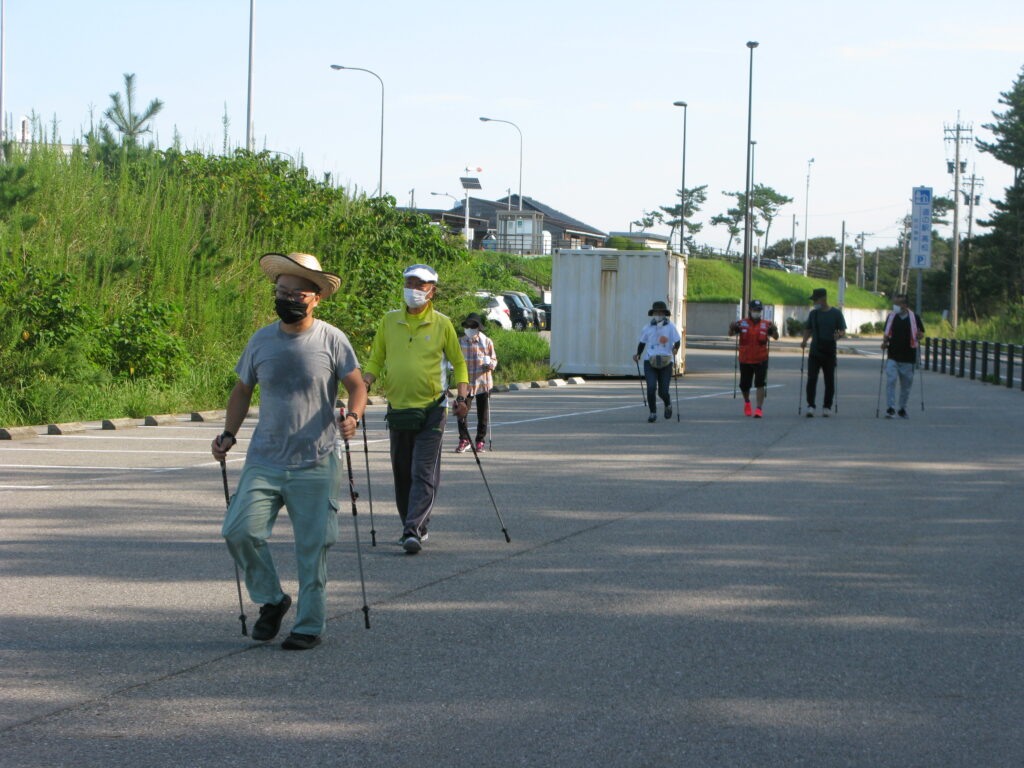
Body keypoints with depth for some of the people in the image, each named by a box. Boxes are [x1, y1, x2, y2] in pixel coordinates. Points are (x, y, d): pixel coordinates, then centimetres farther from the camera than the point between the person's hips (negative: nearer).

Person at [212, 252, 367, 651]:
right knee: (239, 529, -11)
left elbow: (356, 385, 1)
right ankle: (271, 599, 12)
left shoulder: (331, 339, -2)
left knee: (312, 546, 1)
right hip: (264, 462, 3)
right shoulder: (261, 340, 7)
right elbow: (242, 390, 17)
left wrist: (352, 416, -20)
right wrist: (228, 434, 5)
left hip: (314, 466, -3)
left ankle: (310, 625, 15)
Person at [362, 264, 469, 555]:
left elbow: (458, 362, 9)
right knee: (402, 473, 9)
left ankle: (414, 530, -16)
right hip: (398, 408, 4)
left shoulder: (442, 324, 0)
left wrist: (463, 396, -4)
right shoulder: (389, 321, 6)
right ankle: (414, 526, 22)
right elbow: (375, 360, 13)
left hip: (431, 410, -3)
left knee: (424, 473, -11)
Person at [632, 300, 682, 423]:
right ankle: (653, 413, 1)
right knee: (651, 387, -18)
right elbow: (642, 342, 21)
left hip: (666, 363, -1)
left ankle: (668, 404, 34)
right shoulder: (647, 328, 7)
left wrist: (675, 349, -24)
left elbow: (677, 341, -2)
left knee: (663, 392, -3)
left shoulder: (670, 326, 0)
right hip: (650, 362, 1)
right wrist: (638, 354, 6)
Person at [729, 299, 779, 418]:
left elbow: (776, 337, -6)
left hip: (761, 360, -1)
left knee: (760, 385, -9)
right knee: (744, 385, 12)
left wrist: (774, 330, -29)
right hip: (745, 360, 1)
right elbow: (731, 334, -3)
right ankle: (747, 402, 40)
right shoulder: (742, 323, 0)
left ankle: (759, 408, -7)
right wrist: (731, 328, -27)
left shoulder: (766, 325, -1)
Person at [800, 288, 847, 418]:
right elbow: (808, 329, 16)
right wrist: (804, 341, -3)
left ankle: (827, 407, 14)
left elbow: (843, 331, 1)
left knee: (829, 381, 4)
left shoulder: (836, 313, 0)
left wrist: (839, 335, -22)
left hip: (829, 353, -2)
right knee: (811, 379, -9)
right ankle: (810, 406, -8)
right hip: (814, 352, 2)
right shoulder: (813, 313, 10)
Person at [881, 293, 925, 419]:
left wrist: (918, 335, -12)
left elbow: (921, 333, 11)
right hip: (893, 356, 0)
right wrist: (885, 342, -3)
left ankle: (902, 409, 24)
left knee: (906, 385, 9)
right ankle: (890, 408, -14)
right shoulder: (891, 317, 6)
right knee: (890, 381, -14)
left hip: (908, 357, 0)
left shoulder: (915, 317, 1)